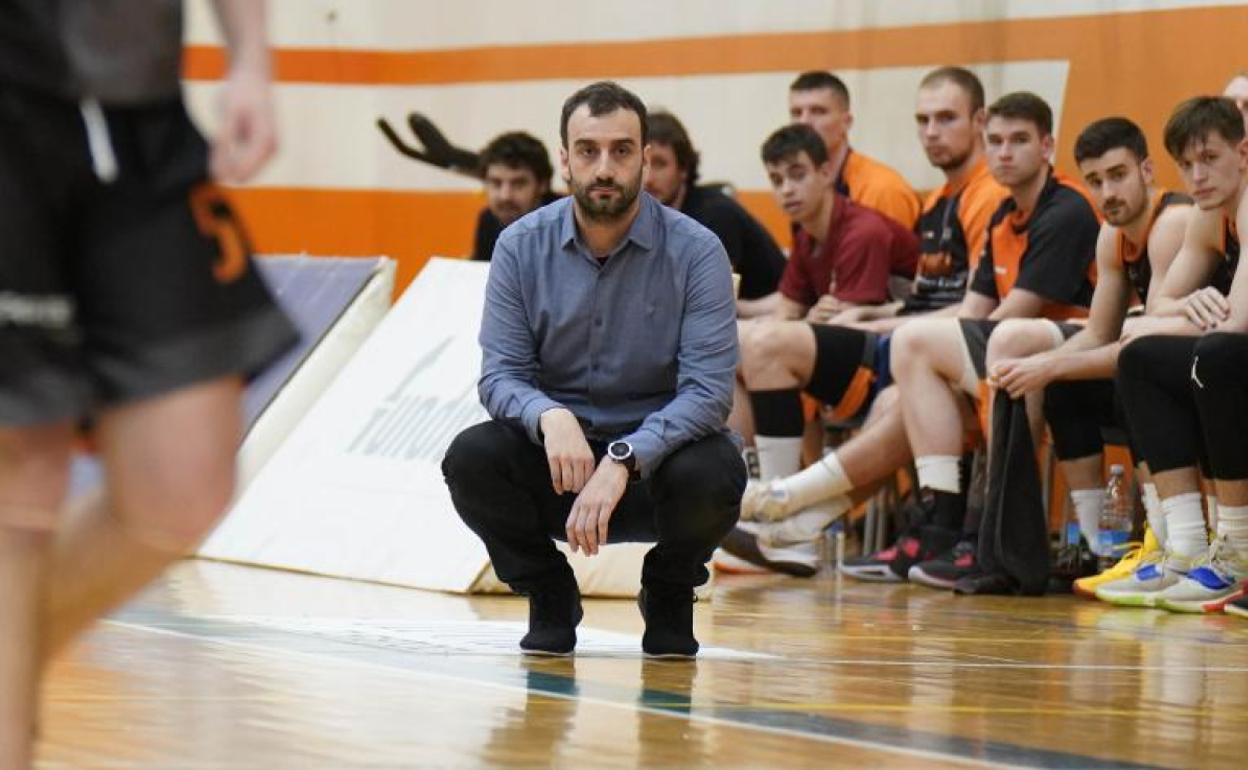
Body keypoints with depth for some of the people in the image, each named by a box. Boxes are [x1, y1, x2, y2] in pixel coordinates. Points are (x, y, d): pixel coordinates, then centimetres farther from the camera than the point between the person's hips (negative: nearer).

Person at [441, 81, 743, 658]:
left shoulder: (695, 252, -12)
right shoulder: (522, 247, -4)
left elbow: (709, 388, -19)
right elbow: (500, 374, -8)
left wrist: (623, 460, -35)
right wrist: (549, 416, -33)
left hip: (656, 450, -1)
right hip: (554, 457, 2)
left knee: (711, 475, -34)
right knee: (471, 458, -28)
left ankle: (669, 596, 2)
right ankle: (548, 597, 2)